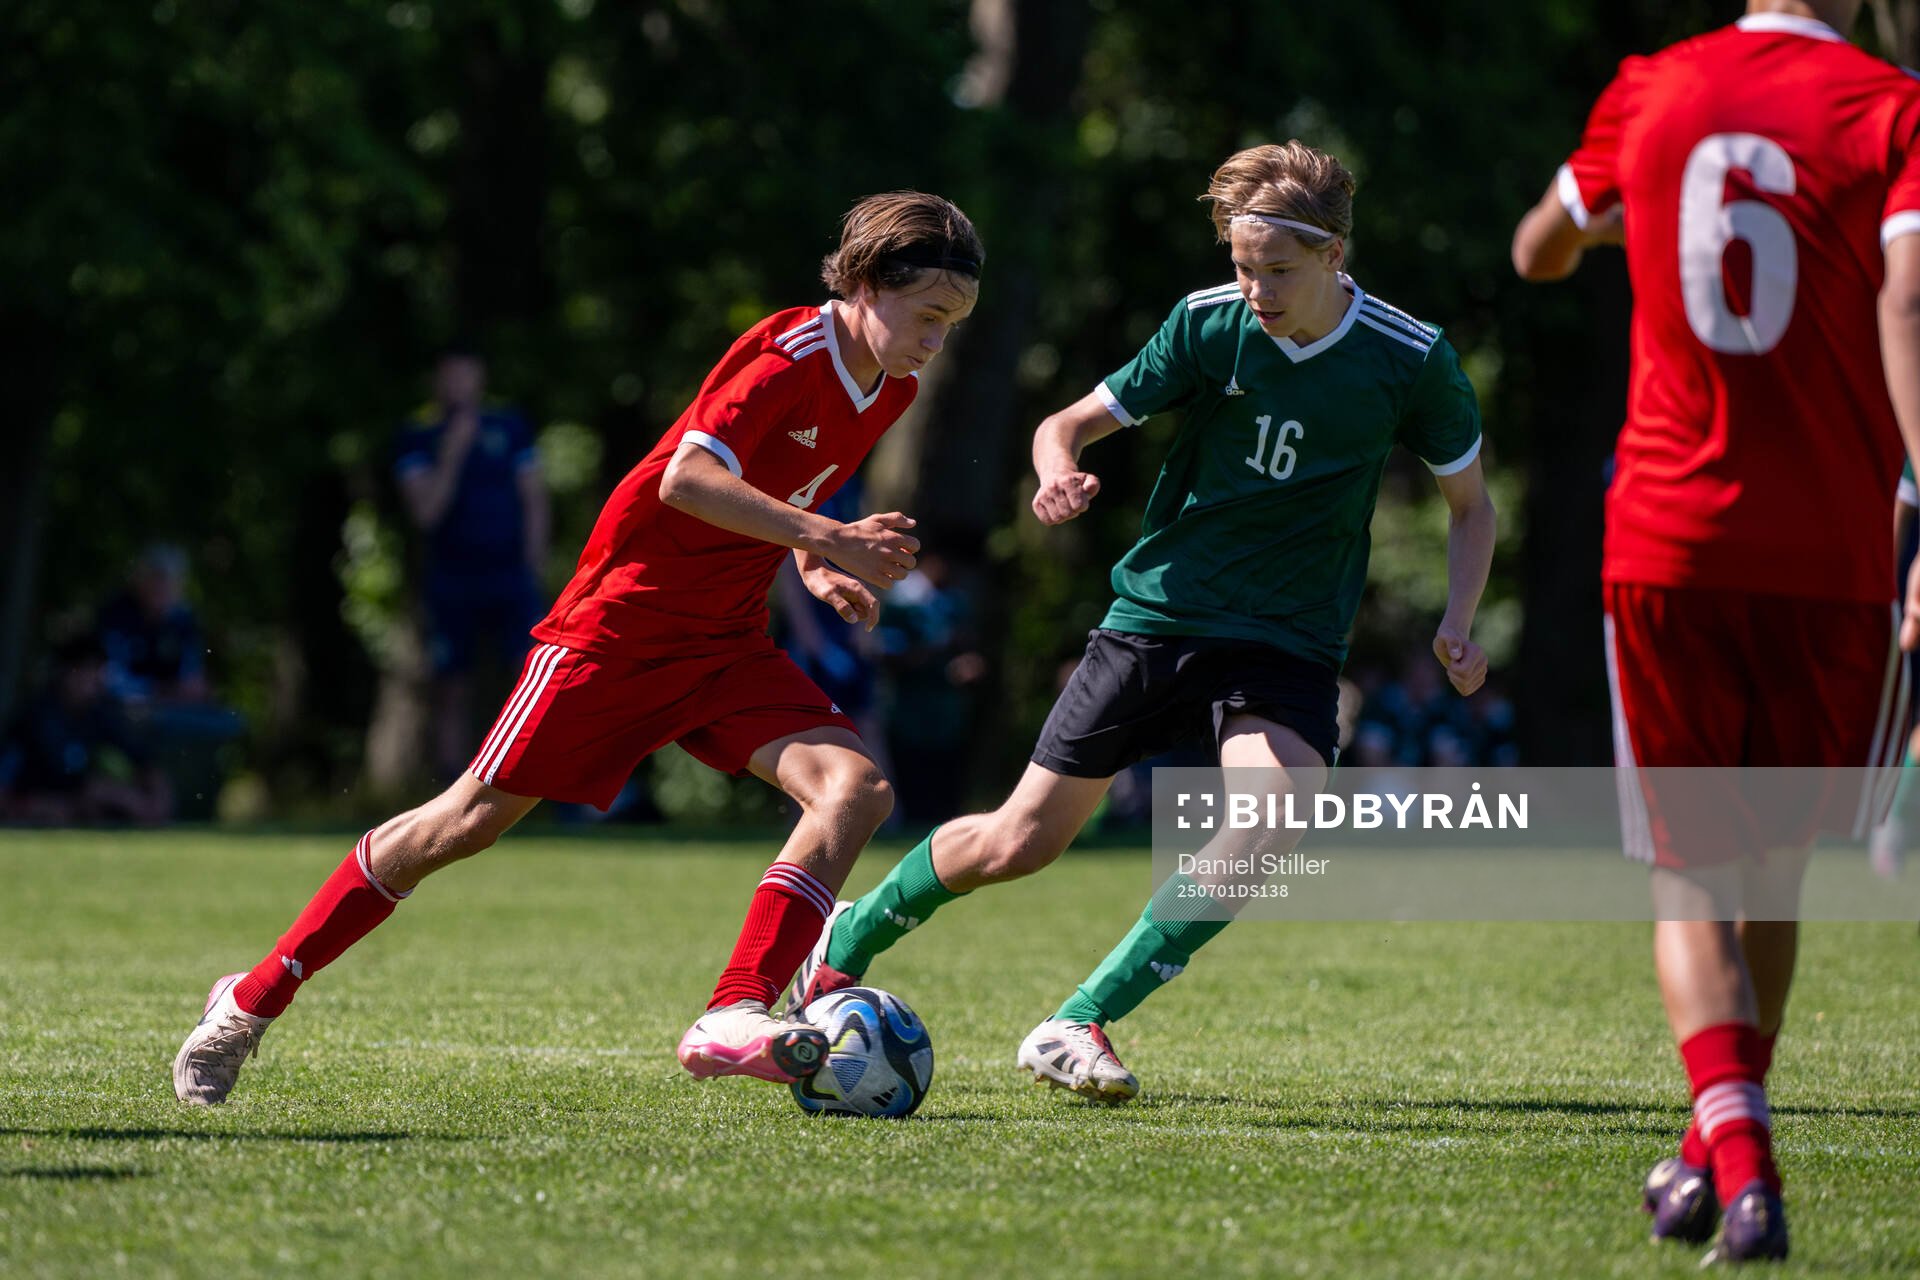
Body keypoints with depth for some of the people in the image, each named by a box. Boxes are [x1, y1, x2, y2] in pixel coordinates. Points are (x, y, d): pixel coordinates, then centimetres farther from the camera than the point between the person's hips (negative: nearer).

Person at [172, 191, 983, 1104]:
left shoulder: (889, 388, 5)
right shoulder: (793, 353, -19)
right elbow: (686, 479, -32)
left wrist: (813, 568, 7)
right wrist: (823, 538, -37)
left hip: (726, 647, 7)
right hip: (624, 619, -7)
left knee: (855, 789, -16)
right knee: (471, 819, -4)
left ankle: (733, 1018, -25)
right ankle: (253, 1000, 9)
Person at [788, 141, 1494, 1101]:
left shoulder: (1413, 359, -9)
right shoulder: (1208, 325, -9)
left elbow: (1470, 502, 6)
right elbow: (1071, 423, 0)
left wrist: (1457, 625, -11)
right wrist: (1059, 472, -24)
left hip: (1287, 648, 0)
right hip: (1156, 616, 0)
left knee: (1271, 828, -29)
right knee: (1018, 844, 2)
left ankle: (1080, 1025, -18)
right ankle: (846, 944, 30)